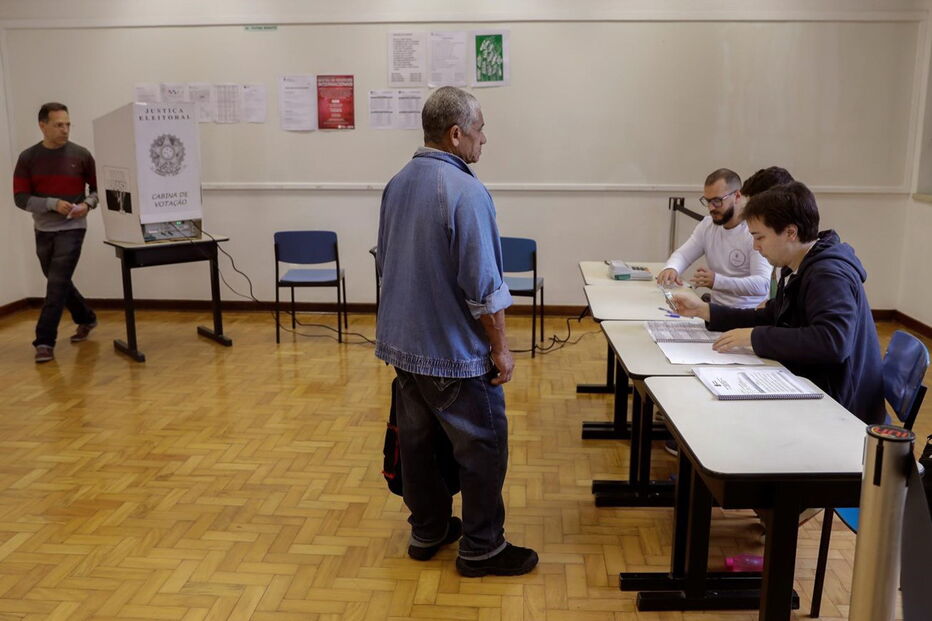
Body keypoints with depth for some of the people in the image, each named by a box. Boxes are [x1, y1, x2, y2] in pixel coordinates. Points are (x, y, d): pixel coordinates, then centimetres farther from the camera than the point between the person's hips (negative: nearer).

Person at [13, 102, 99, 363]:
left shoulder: (81, 155, -5)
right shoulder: (28, 158, -2)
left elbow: (98, 188, 4)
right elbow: (20, 198, -5)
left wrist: (87, 204, -16)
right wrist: (53, 204, -18)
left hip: (72, 229, -3)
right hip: (43, 230, 3)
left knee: (57, 283, -9)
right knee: (58, 283, 16)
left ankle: (45, 341, -4)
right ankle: (86, 319, 38)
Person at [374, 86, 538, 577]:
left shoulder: (397, 185, 6)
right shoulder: (466, 192, -20)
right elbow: (483, 288, -21)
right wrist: (500, 349, -11)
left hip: (403, 343, 8)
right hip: (454, 351, -8)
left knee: (415, 439, 16)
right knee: (483, 446, 5)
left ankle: (427, 531, 31)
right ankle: (480, 548, 15)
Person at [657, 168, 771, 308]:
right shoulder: (707, 224, 9)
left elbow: (763, 284, -22)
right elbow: (682, 254, 13)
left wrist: (717, 281, -36)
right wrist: (671, 268, -13)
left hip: (748, 314, -6)